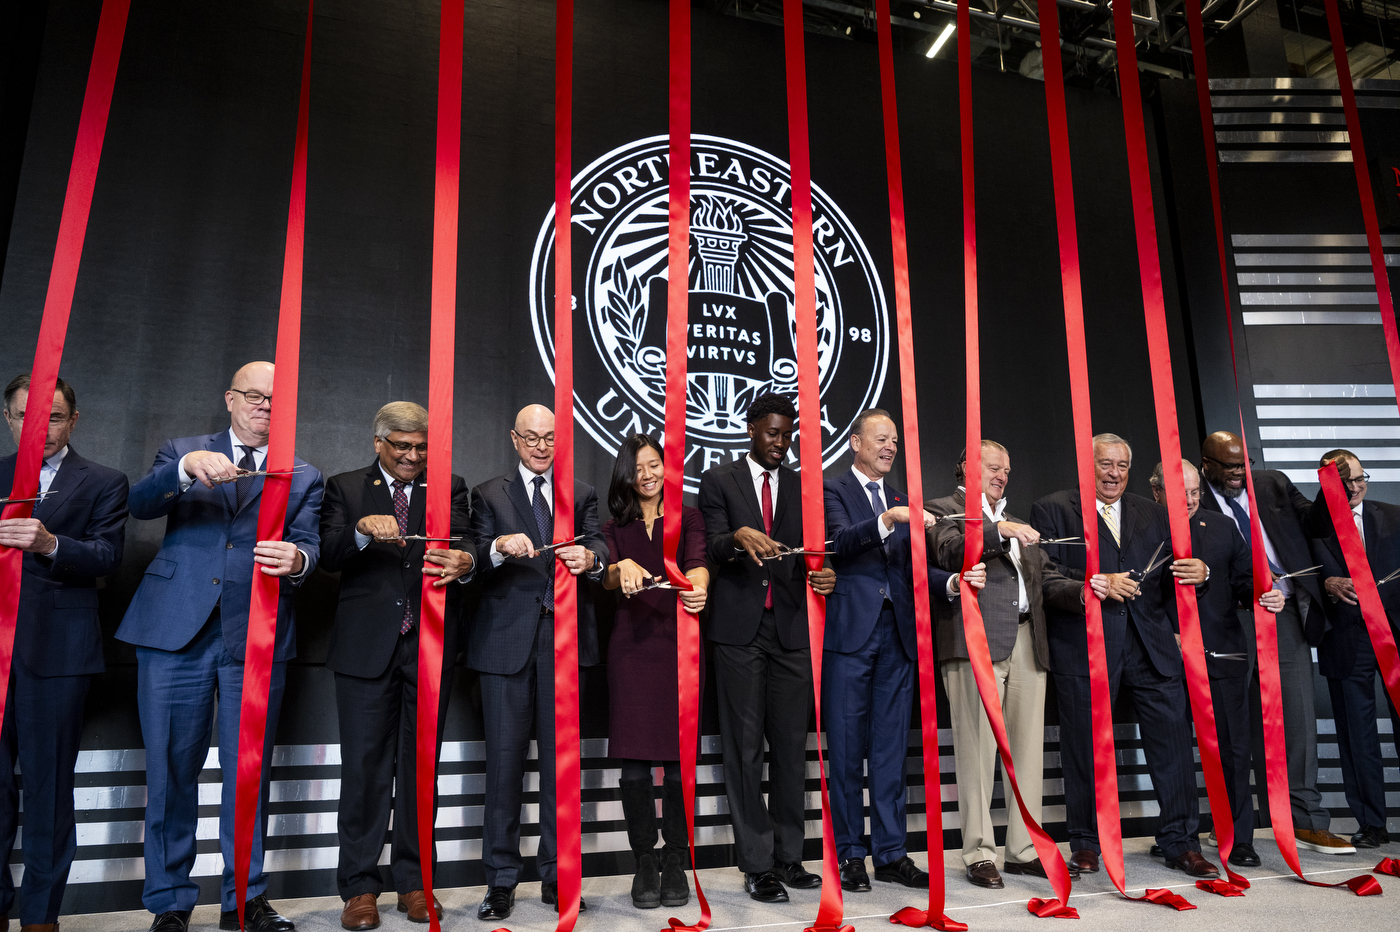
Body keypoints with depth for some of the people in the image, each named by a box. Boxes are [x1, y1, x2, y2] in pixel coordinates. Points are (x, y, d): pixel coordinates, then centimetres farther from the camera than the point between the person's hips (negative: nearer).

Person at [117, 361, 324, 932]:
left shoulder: (304, 477, 13)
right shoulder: (182, 452, 12)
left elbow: (308, 545, 0)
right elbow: (140, 505, -5)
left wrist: (297, 559, -25)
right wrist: (187, 467, -25)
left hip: (256, 638, 1)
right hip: (176, 630, 0)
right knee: (171, 771, 6)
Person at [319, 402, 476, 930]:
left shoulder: (450, 488, 9)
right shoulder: (345, 488, 8)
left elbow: (464, 544, -7)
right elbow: (328, 558, -5)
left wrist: (464, 562, -31)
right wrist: (363, 530, -24)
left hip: (431, 646, 1)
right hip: (366, 647, -1)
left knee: (420, 766, 10)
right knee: (364, 766, 4)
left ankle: (413, 880, 22)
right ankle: (359, 887, 17)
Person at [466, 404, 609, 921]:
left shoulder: (583, 494, 14)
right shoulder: (489, 494, 11)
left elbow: (599, 546, -1)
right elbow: (475, 565, 0)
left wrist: (590, 558, -25)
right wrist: (500, 547, -22)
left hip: (565, 638, 1)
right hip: (507, 640, -1)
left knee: (560, 757, 6)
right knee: (504, 757, 1)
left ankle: (555, 875, 18)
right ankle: (500, 879, 13)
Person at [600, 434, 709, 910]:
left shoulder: (688, 516, 9)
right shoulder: (615, 526, 14)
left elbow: (697, 561, -9)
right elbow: (605, 577, -3)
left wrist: (698, 587, -33)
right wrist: (623, 567, -27)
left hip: (679, 642, -1)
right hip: (632, 644, 1)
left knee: (679, 757, 0)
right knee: (634, 762, -2)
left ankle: (675, 860, 15)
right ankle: (644, 860, 14)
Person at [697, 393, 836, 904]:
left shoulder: (802, 486, 14)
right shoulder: (719, 480, 5)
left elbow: (807, 552, 8)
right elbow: (713, 548, -6)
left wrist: (821, 574, -15)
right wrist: (739, 537, -28)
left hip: (790, 630, 3)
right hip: (740, 629, -3)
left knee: (791, 747, 7)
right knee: (744, 748, 1)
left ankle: (788, 858, 18)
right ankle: (756, 865, 9)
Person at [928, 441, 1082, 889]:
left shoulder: (1016, 522, 28)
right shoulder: (943, 510, 9)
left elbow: (1046, 577, 20)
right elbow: (950, 549, -13)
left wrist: (1079, 592, 2)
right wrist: (999, 530, -22)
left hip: (1027, 642, 7)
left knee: (1029, 748, 6)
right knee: (977, 748, -4)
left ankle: (1023, 849, 17)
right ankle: (979, 853, 4)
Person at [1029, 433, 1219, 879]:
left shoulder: (1152, 513, 19)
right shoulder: (1052, 510, 4)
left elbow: (1170, 578, 15)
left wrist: (1194, 573, -6)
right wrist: (1097, 585, -15)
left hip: (1152, 642, 4)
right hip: (1083, 645, -3)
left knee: (1172, 739, 3)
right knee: (1084, 747, 5)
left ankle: (1180, 842, 19)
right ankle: (1085, 844, 19)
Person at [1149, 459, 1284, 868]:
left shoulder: (1222, 527, 10)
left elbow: (1244, 579, 7)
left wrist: (1264, 596, -13)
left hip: (1223, 654, 3)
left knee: (1233, 749, 4)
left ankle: (1238, 839, 17)